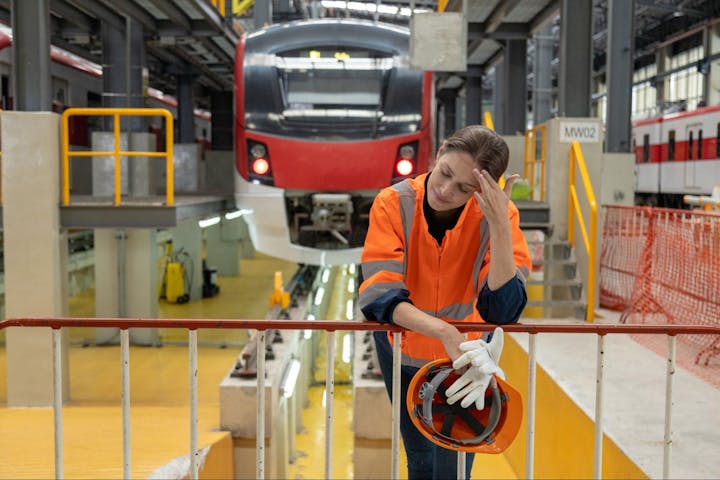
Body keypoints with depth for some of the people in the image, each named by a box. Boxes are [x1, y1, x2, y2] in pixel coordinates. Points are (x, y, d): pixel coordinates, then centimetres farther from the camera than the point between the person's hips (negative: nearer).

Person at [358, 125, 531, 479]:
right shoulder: (393, 204, -26)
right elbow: (380, 297, -33)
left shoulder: (497, 214, -24)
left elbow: (504, 310, -32)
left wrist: (500, 225, -40)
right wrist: (444, 332, -47)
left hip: (466, 348, 0)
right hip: (401, 348, 1)